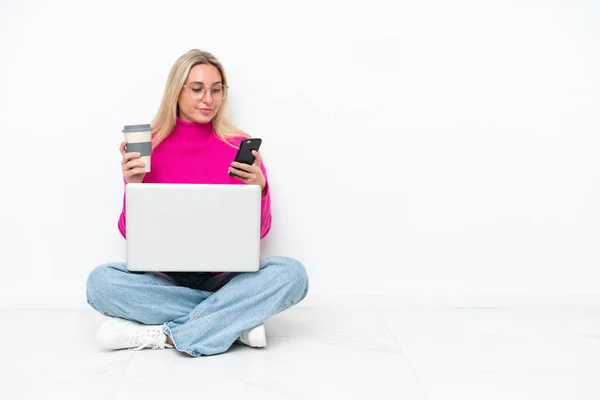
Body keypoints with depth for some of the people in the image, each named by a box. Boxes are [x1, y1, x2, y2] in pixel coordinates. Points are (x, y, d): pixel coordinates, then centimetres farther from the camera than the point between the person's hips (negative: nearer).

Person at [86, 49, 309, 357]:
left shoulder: (240, 146, 1)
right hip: (163, 279, 0)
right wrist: (132, 187, -15)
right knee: (100, 281, -27)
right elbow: (131, 234, 2)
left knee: (292, 272, -27)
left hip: (224, 277, 0)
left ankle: (164, 335, -25)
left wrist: (259, 189, -17)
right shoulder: (148, 147, 1)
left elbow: (258, 231, 1)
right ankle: (235, 321, -21)